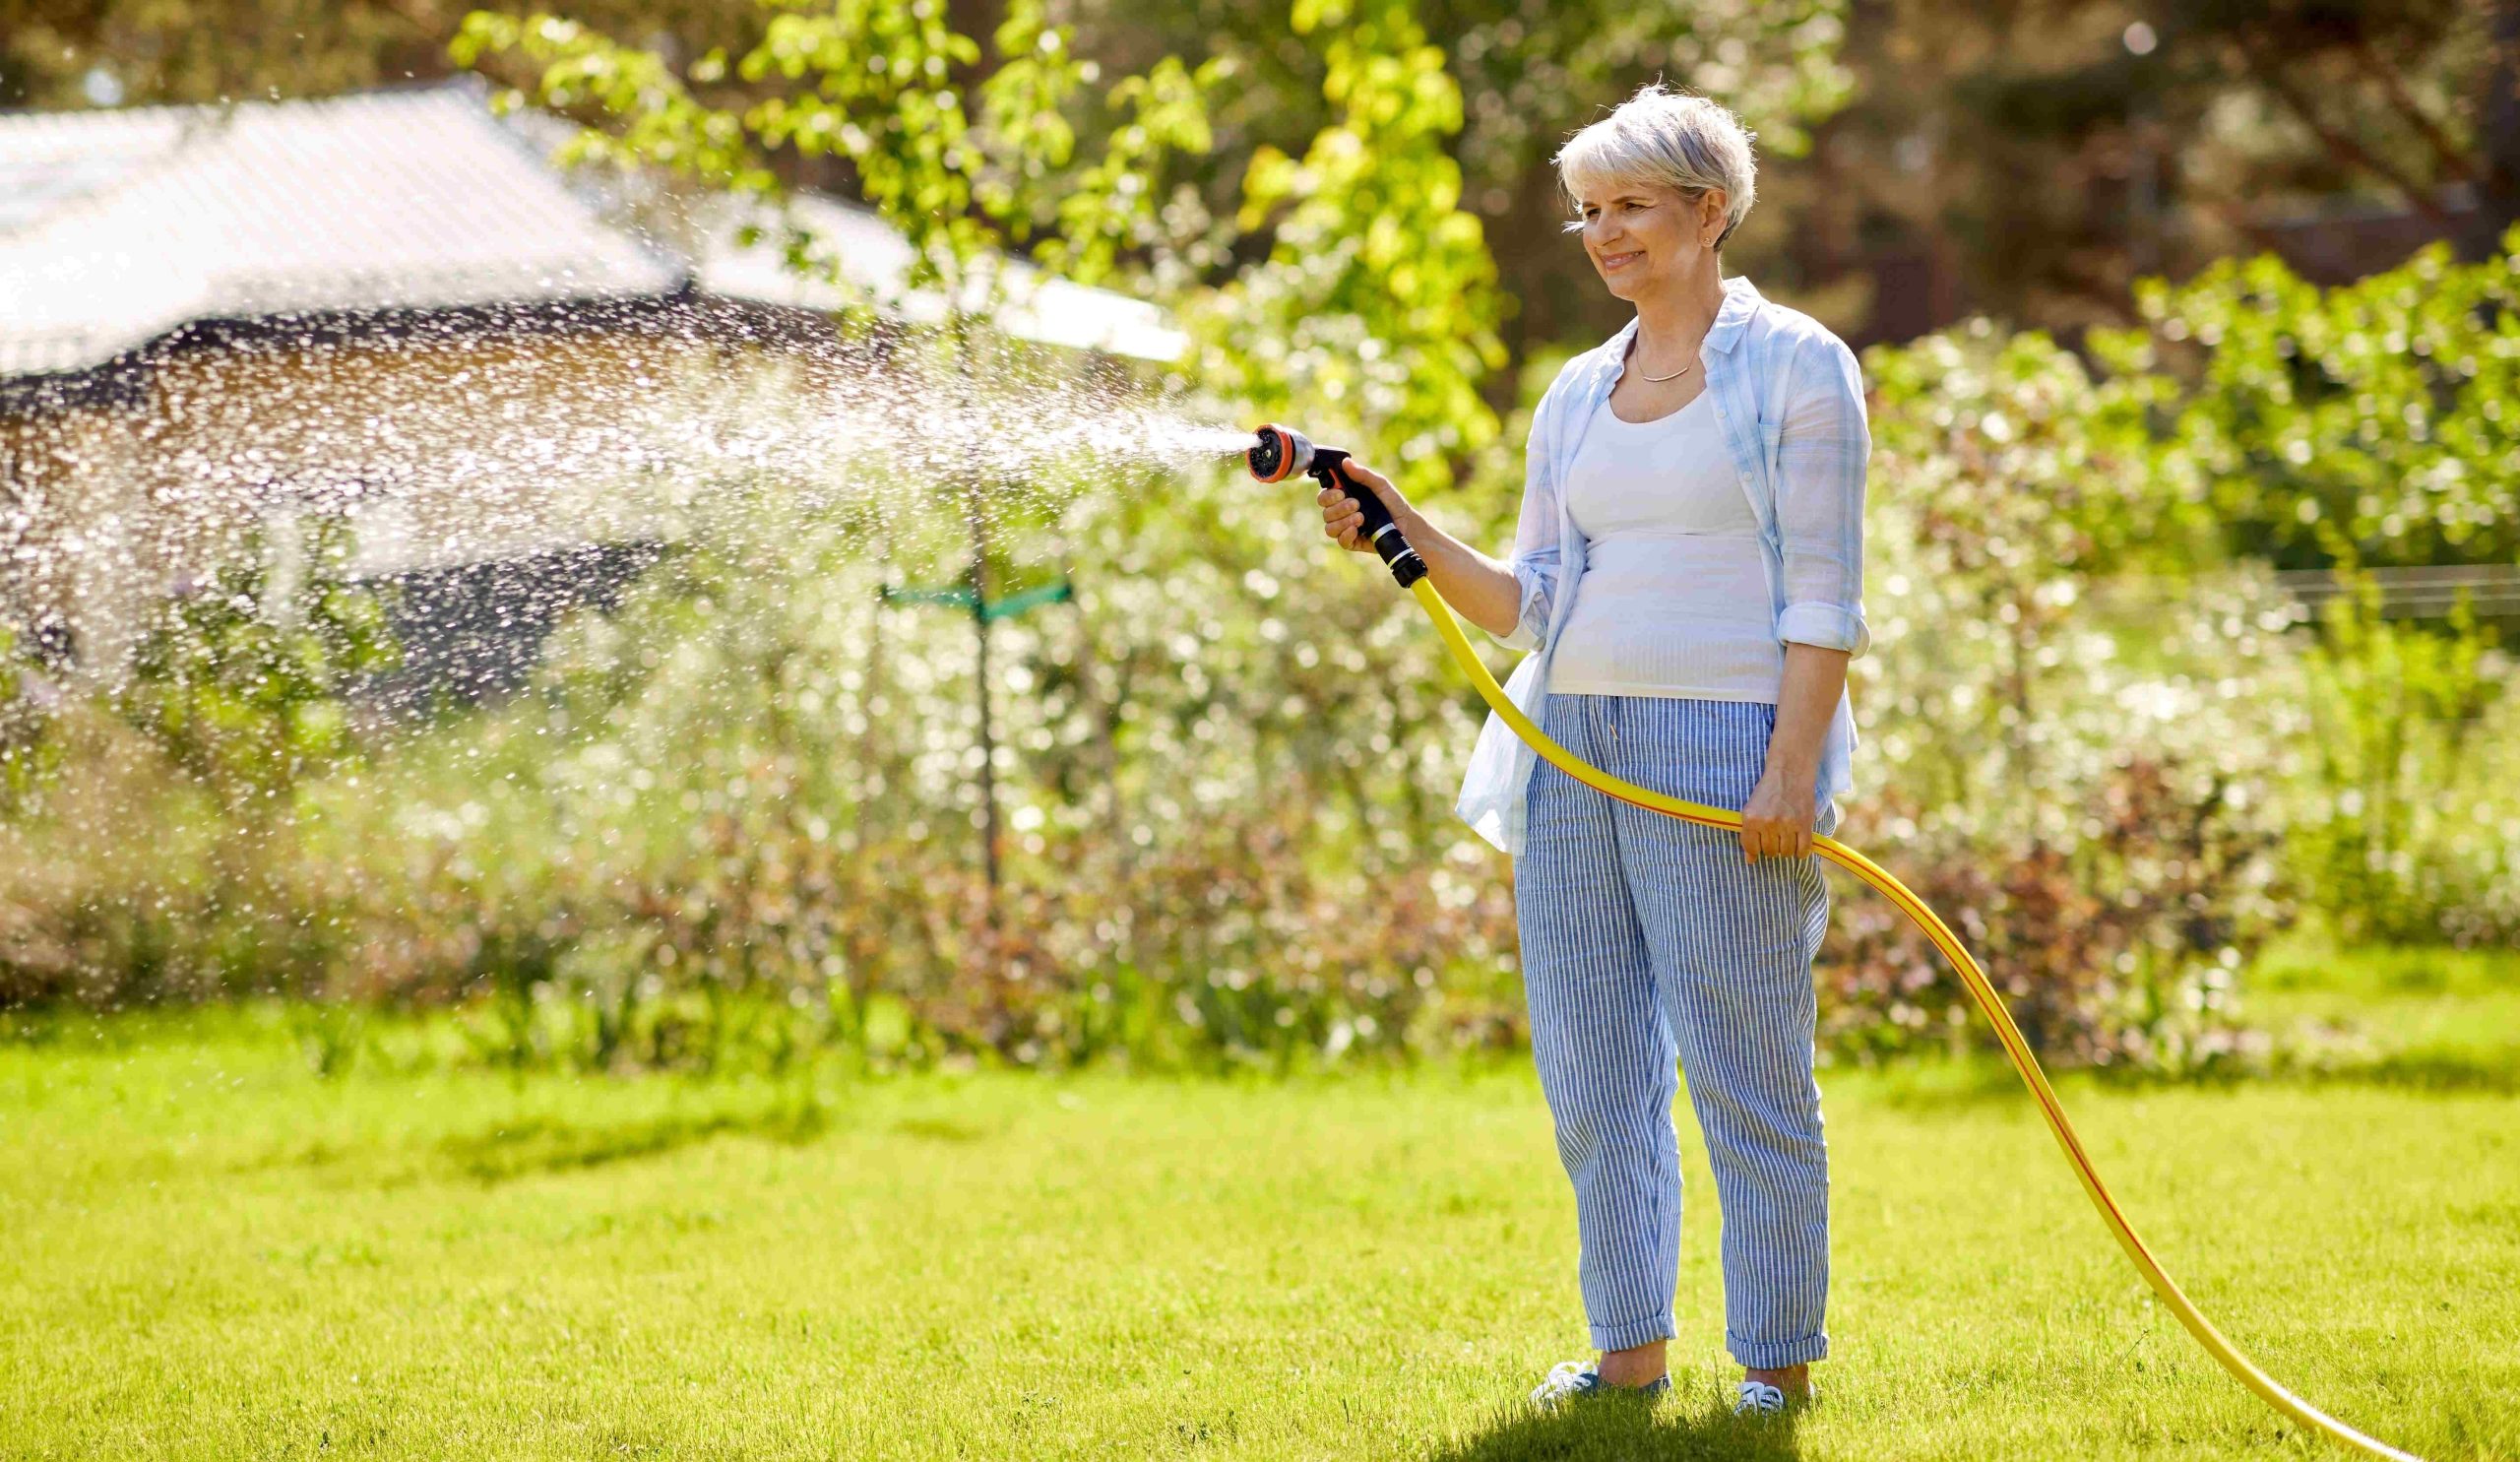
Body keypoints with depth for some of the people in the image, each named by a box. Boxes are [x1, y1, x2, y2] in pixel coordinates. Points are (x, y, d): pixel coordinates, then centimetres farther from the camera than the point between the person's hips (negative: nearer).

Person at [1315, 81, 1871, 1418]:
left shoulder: (1795, 367, -1)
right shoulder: (1578, 394, 17)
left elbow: (1823, 591, -8)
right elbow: (1531, 605, 15)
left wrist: (1794, 767, -17)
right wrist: (1410, 537, 0)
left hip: (1720, 744, -6)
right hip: (1571, 742, 7)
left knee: (1744, 1071, -5)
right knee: (1590, 1067, 7)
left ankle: (1778, 1360, 3)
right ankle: (1629, 1347, 16)